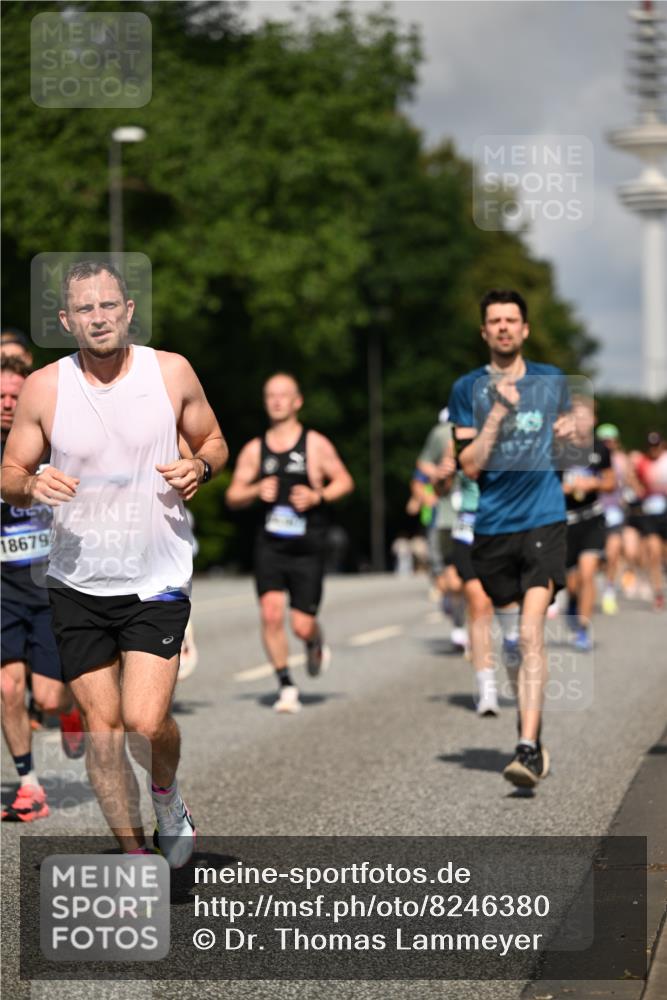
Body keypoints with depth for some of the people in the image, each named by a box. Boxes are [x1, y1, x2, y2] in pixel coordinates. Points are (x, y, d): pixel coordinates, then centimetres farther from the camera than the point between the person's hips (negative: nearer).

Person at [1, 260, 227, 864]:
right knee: (102, 729, 4)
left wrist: (200, 468, -12)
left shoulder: (172, 372, -3)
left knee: (146, 722, -13)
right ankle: (137, 856, 22)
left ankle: (168, 795, 21)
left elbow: (215, 443, 11)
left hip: (158, 580, -1)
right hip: (78, 585, 2)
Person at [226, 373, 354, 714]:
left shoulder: (315, 445, 1)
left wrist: (317, 497, -12)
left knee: (302, 625, -3)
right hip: (269, 545, 2)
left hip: (307, 548, -2)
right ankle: (285, 685, -1)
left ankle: (316, 644, 35)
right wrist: (256, 490, -11)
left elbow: (344, 481, 6)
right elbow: (233, 497, 10)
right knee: (271, 613, -16)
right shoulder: (254, 449, 8)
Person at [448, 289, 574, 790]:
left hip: (544, 518, -1)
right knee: (513, 638, 9)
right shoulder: (468, 388, 3)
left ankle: (528, 746, -22)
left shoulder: (553, 380, 9)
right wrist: (499, 411, -15)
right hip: (492, 526, 1)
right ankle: (534, 738, 22)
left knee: (531, 631, -17)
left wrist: (566, 435, 0)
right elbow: (470, 465, -5)